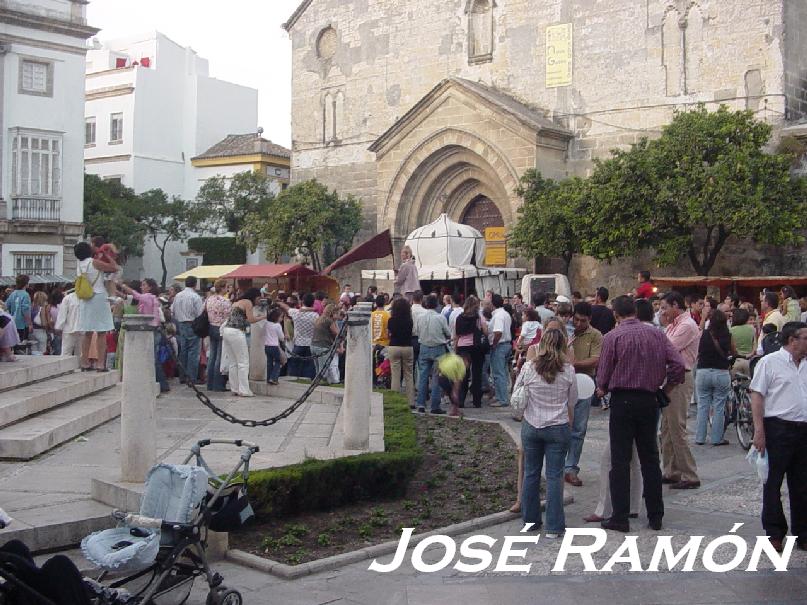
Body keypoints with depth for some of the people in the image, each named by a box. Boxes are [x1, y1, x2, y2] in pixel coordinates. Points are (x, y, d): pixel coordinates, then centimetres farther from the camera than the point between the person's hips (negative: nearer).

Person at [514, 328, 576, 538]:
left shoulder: (528, 368, -6)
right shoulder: (568, 371, -7)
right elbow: (572, 404, 2)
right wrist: (569, 426, 16)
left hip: (531, 426, 1)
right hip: (558, 428, -1)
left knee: (531, 473, 14)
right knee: (554, 476, 4)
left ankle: (530, 520, 25)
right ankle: (554, 526, 6)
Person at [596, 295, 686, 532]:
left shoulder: (613, 337, -7)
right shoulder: (657, 334, 4)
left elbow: (603, 375, -7)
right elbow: (678, 364, -2)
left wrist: (602, 389, 14)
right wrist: (667, 388, 11)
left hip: (622, 400, -4)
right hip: (649, 400, 4)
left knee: (620, 461, 1)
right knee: (650, 458, 13)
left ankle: (620, 518, 1)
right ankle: (655, 516, 18)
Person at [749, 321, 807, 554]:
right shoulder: (770, 362, -4)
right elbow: (757, 396, -7)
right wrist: (759, 431, -14)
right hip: (778, 428, -6)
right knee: (773, 482, 1)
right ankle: (774, 534, 10)